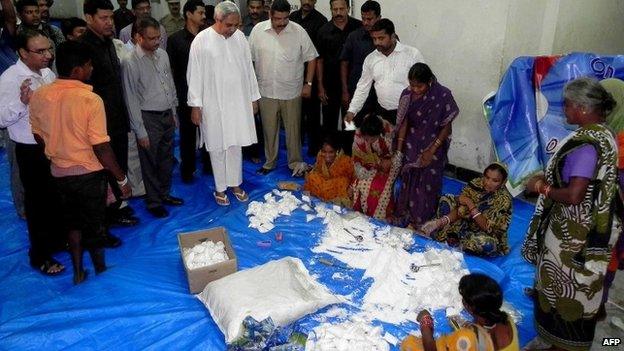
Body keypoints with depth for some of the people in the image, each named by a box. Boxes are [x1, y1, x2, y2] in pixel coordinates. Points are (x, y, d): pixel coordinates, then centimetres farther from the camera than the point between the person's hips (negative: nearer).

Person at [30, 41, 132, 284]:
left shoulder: (39, 96, -6)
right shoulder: (90, 100, -23)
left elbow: (39, 136, 6)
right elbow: (101, 147, -23)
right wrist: (122, 179, -14)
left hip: (59, 173, 5)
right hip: (89, 173, -5)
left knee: (73, 221, 24)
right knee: (94, 224, 15)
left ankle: (78, 272, 33)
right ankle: (100, 269, 34)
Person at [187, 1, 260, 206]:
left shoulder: (240, 37, 1)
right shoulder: (201, 40, -11)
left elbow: (248, 69, 8)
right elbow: (195, 75, -8)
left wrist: (254, 97, 10)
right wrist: (195, 106, -8)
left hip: (239, 102, 3)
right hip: (213, 104, -3)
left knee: (236, 145, 12)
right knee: (217, 147, 8)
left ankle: (235, 183, 28)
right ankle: (220, 188, 22)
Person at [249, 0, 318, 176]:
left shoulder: (298, 31, -7)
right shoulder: (258, 30, -4)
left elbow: (311, 58, 0)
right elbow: (249, 59, 3)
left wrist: (308, 83, -3)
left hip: (292, 92, -1)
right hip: (266, 91, 1)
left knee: (293, 129, 9)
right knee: (269, 129, 13)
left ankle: (295, 163, 25)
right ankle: (270, 162, 29)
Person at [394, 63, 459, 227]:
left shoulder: (443, 95, -19)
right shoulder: (407, 95, -9)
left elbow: (447, 127, -13)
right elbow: (403, 123, -2)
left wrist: (431, 151, -15)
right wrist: (399, 150, -4)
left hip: (433, 147, -3)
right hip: (411, 147, 3)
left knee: (427, 186, 6)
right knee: (408, 182, 13)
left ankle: (422, 223, 22)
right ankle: (404, 216, 32)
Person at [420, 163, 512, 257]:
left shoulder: (504, 200, -25)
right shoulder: (477, 183, -13)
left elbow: (487, 227, -28)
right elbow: (460, 209, -17)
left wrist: (470, 204, -33)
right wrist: (441, 221, -34)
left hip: (486, 235, -4)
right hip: (468, 222, 5)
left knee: (487, 244, -40)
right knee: (446, 199, -7)